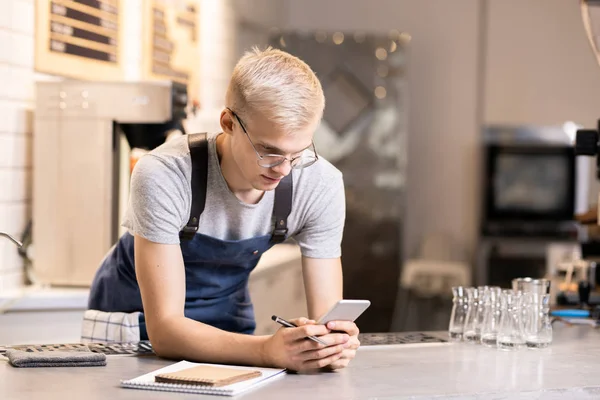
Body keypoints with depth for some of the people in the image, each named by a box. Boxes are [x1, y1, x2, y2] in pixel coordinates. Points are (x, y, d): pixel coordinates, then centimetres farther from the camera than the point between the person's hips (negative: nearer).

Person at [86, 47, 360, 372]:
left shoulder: (321, 185, -19)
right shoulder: (165, 177, -29)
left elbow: (326, 316, -15)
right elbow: (164, 328, -31)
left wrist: (333, 343, -39)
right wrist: (268, 350, -46)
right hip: (140, 323, -2)